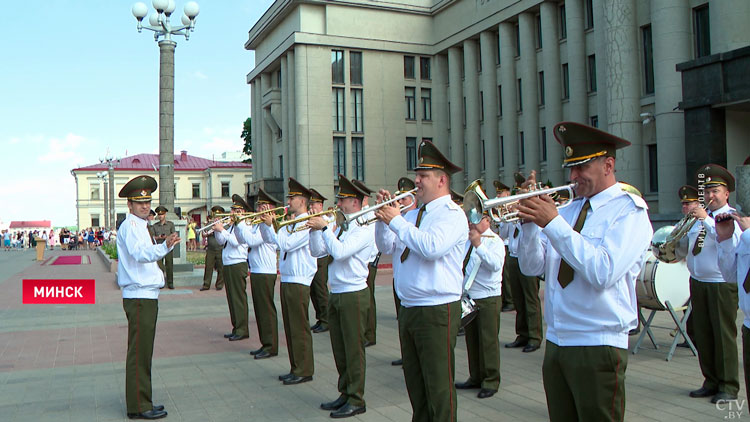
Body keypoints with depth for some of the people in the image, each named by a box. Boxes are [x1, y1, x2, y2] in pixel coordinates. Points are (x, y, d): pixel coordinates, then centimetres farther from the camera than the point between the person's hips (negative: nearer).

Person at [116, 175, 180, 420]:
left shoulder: (139, 225, 18)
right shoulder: (130, 225, -13)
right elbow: (140, 253, -32)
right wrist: (164, 246, -48)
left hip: (146, 296, 10)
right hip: (139, 297, -10)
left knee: (142, 352, 14)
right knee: (139, 352, -6)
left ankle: (142, 402, 23)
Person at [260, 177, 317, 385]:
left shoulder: (307, 223, -13)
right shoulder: (289, 223, 15)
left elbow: (286, 244, -21)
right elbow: (270, 240, 18)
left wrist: (271, 225, -15)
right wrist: (264, 223, 5)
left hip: (299, 282, -9)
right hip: (286, 280, 9)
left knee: (299, 328, -3)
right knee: (290, 327, 13)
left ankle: (304, 371, 5)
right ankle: (295, 368, 22)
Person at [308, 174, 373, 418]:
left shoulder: (364, 228, -11)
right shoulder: (340, 227, 14)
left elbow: (340, 252, -23)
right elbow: (318, 252, 13)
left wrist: (324, 228, -16)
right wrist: (315, 230, 0)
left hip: (354, 295, -8)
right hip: (336, 295, 8)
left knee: (353, 350, -1)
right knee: (340, 350, 14)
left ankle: (356, 401, 9)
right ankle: (345, 394, 26)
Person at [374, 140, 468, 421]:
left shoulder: (452, 214, -10)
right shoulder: (413, 214, 14)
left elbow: (431, 247, -27)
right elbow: (386, 247, 14)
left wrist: (396, 221, -19)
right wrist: (383, 218, -1)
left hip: (437, 311, -8)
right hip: (408, 309, 8)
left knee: (438, 387, 0)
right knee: (415, 384, 18)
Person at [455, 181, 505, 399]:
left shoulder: (494, 241, -6)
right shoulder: (467, 240, 15)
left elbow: (496, 264, -26)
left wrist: (479, 245, -31)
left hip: (488, 298, -7)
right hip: (468, 297, 7)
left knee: (488, 340, -2)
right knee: (471, 338, 13)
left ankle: (491, 381, 8)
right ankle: (475, 377, 25)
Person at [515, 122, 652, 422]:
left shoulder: (629, 212, -8)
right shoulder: (567, 210, 10)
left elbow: (602, 272, -23)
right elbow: (532, 266, 6)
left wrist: (553, 223, -23)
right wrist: (530, 221, -9)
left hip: (598, 347, -6)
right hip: (555, 342, 6)